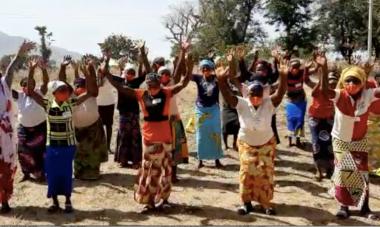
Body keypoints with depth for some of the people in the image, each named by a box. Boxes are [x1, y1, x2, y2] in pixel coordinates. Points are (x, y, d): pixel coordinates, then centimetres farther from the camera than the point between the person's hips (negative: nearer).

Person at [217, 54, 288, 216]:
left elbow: (280, 93, -35)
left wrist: (284, 76, -52)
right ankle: (246, 202, 10)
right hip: (246, 143, 0)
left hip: (266, 143, 0)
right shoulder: (242, 104, -19)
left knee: (266, 173, 1)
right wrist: (221, 79, -50)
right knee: (247, 172, -4)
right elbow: (227, 95, -32)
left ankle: (265, 202, 15)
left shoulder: (269, 104, -19)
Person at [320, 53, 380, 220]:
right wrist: (324, 68, -50)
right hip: (340, 141, -2)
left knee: (362, 173, 7)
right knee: (343, 172, 4)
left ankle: (364, 207, 19)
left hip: (360, 141, 2)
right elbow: (325, 89, -38)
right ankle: (344, 206, 19)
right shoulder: (340, 96, -20)